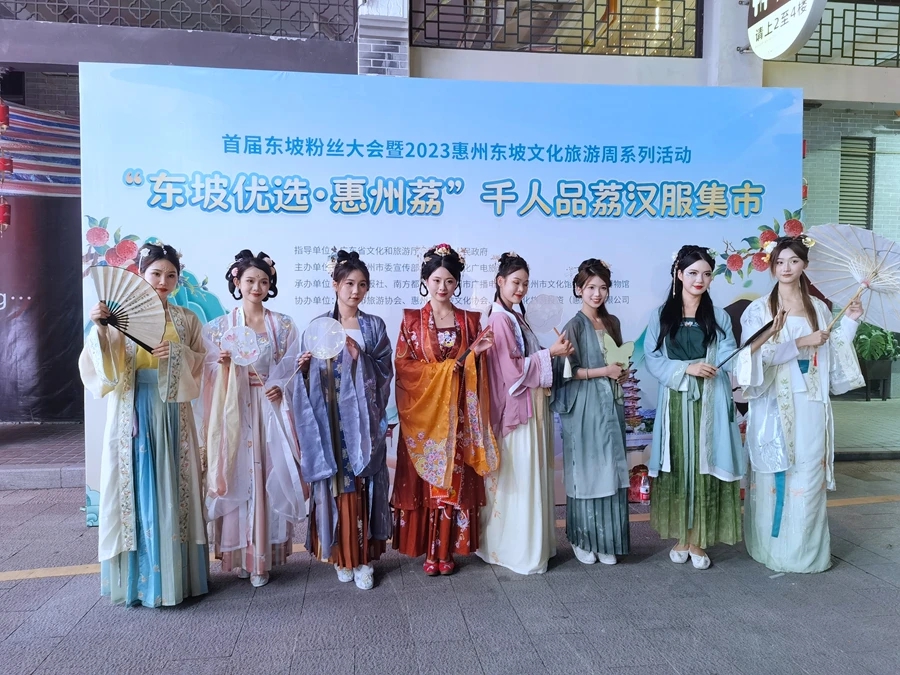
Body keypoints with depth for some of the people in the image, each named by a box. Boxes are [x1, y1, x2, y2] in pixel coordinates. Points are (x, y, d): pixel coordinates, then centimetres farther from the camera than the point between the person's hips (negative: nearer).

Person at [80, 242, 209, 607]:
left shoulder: (186, 319, 8)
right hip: (132, 412, -1)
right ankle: (135, 576, 15)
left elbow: (200, 364, 6)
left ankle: (173, 574, 16)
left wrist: (177, 353, -13)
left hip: (172, 413, 2)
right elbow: (104, 367, -6)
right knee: (136, 487, 3)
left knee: (172, 487, 5)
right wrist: (99, 328, -21)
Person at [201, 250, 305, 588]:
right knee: (238, 478, 1)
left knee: (267, 478, -1)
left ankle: (263, 555, 9)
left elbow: (290, 370, 6)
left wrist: (280, 387, -13)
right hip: (234, 412, 0)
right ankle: (239, 553, 15)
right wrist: (224, 365, -14)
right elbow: (213, 377, 6)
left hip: (269, 411, 0)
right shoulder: (219, 326, 7)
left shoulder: (283, 325, 7)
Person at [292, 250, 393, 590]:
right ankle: (341, 554, 19)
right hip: (332, 417, 0)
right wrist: (303, 363, -15)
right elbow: (311, 375, 5)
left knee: (365, 481, 3)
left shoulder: (374, 326, 6)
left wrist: (360, 354, -12)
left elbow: (385, 372, 2)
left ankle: (365, 557, 14)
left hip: (365, 418, 0)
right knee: (336, 481, 3)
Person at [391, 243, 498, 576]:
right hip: (422, 413, -1)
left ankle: (447, 550, 16)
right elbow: (402, 366, -6)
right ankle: (428, 551, 15)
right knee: (424, 481, 3)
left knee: (455, 482, 4)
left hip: (457, 414, 2)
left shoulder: (471, 320, 7)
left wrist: (473, 355, -13)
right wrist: (446, 367, -12)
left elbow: (478, 372, 8)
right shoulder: (411, 320, 2)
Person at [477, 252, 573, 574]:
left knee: (531, 477, 15)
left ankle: (531, 545, 27)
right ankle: (521, 552, 11)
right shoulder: (500, 320, -14)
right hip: (516, 408, -9)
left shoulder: (516, 317, 14)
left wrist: (553, 352, 5)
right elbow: (514, 369, -19)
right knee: (519, 481, -1)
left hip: (531, 406, 9)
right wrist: (550, 353, -17)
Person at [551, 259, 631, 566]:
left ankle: (606, 540, 18)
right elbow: (567, 371, -13)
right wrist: (604, 371, -14)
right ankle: (583, 540, 16)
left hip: (610, 405, 6)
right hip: (584, 407, -6)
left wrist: (622, 372, 1)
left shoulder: (612, 322, 10)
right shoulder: (575, 325, -8)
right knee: (586, 471, 1)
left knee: (610, 471, 7)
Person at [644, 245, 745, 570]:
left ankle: (698, 541, 15)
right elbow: (652, 359, -2)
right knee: (677, 467, 5)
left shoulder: (719, 317, 7)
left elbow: (729, 361, -3)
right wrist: (686, 368, -14)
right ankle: (681, 537, 19)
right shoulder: (661, 316, 5)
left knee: (704, 468, 2)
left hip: (709, 405, 0)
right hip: (675, 403, 0)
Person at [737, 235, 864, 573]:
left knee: (809, 475, 3)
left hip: (811, 405, 3)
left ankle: (806, 550, 14)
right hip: (774, 405, -2)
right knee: (775, 473, 2)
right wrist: (800, 342, -13)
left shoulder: (819, 308, 11)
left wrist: (849, 322, 6)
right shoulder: (759, 309, 1)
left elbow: (831, 356, 11)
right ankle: (773, 548, 14)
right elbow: (757, 354, -10)